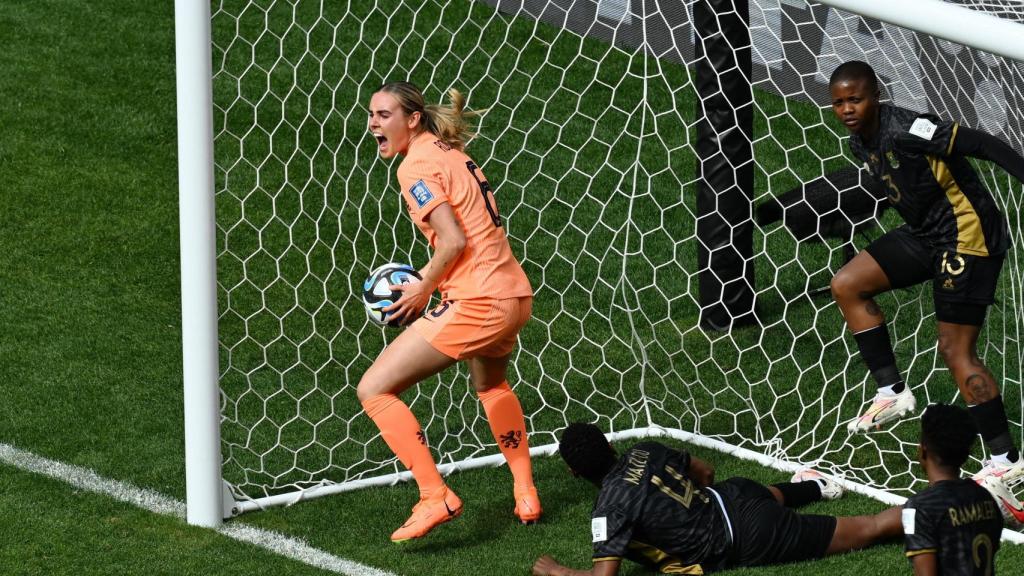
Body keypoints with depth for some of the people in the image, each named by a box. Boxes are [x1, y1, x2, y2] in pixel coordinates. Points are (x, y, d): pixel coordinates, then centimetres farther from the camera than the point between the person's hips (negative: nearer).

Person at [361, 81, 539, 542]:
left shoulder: (415, 166, -11)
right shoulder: (448, 153, 16)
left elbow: (454, 242, -19)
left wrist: (422, 291, -5)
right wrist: (426, 277, 11)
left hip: (476, 303, -10)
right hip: (514, 295, 10)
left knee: (374, 389, -7)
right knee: (490, 384, 39)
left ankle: (435, 498, -12)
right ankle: (525, 496, 40)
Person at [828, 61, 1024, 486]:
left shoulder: (907, 130, -24)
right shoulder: (860, 142, 5)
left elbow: (983, 146, -25)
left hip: (967, 233, -9)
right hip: (926, 232, 9)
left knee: (955, 349, -8)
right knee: (847, 285, 4)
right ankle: (892, 392, 7)